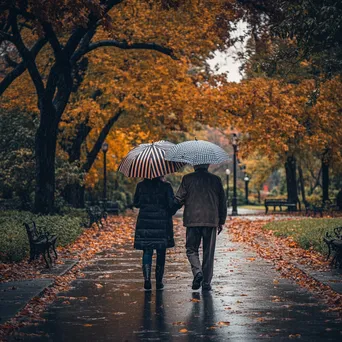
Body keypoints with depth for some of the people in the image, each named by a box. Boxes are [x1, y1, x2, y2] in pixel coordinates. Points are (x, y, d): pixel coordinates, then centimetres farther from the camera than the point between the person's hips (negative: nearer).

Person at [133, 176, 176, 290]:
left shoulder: (141, 186, 1)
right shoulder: (166, 186, -5)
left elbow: (136, 203, 7)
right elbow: (172, 204, -6)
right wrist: (168, 214, 12)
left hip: (145, 222, 1)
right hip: (162, 222, -1)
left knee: (147, 251, 5)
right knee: (161, 253, 9)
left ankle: (147, 279, -10)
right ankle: (159, 281, 11)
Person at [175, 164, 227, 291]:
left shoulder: (187, 178, -1)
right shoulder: (216, 179, 6)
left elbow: (179, 199, -3)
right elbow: (222, 202, 10)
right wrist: (221, 221, 18)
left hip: (192, 220, -1)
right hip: (211, 221, 2)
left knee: (191, 249, 10)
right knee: (208, 253, 7)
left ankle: (197, 271, -14)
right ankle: (206, 282, 7)